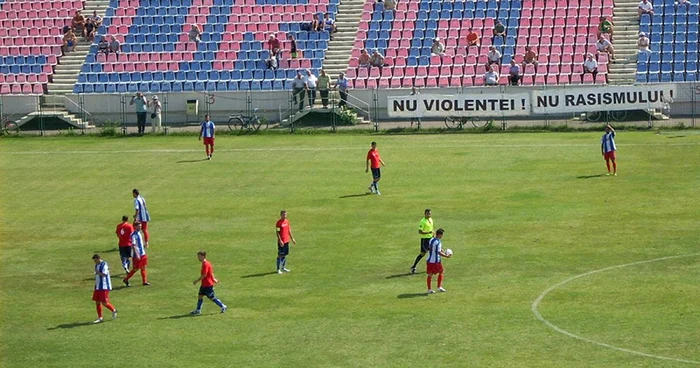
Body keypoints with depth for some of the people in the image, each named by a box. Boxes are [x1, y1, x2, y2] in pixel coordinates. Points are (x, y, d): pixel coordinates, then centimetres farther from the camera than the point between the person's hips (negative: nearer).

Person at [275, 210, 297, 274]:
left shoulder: (287, 221, 9)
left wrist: (292, 238, 17)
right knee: (280, 255, -3)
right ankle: (278, 269, 2)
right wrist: (280, 240, -22)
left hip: (287, 240, 7)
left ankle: (283, 267, 25)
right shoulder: (279, 222, -12)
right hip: (281, 241, -7)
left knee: (285, 254, 14)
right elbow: (277, 232, -15)